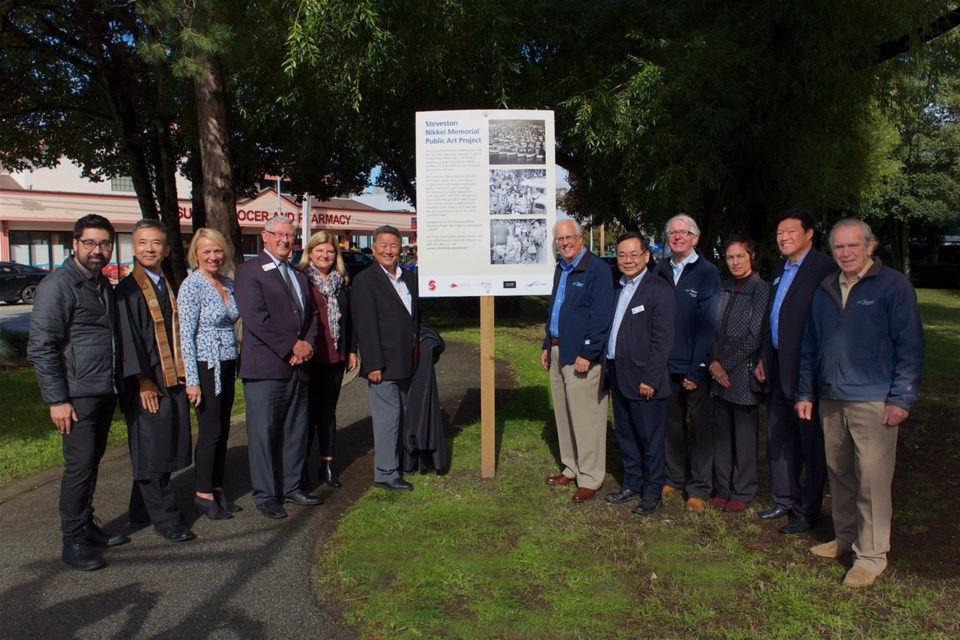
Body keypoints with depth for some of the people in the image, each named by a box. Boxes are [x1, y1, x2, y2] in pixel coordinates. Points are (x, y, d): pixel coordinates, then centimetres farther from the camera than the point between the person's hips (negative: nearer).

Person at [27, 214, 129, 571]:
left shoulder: (104, 284, 14)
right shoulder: (57, 286, -11)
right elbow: (41, 347, -14)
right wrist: (57, 400, -16)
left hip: (105, 391, 8)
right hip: (77, 395, -7)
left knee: (92, 461, 15)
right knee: (80, 464, -5)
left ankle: (87, 527, 27)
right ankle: (73, 541, 8)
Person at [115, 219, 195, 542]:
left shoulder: (169, 286, 12)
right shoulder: (128, 289, -7)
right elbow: (128, 339, -11)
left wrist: (183, 376, 10)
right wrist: (143, 381, -15)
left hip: (174, 379, 7)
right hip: (146, 384, -7)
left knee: (166, 449, 12)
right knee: (151, 451, 1)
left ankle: (142, 511, 26)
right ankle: (165, 518, 10)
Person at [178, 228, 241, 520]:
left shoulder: (229, 283, 9)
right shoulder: (192, 286, -12)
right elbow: (186, 335, -14)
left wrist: (237, 365, 13)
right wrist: (192, 380, -16)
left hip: (227, 366, 7)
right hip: (206, 366, -7)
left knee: (223, 431, 11)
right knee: (210, 432, -1)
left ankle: (217, 489, 23)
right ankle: (203, 495, 13)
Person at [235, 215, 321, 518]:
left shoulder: (299, 275, 19)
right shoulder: (249, 271, -4)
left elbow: (312, 314, 18)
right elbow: (256, 317, -14)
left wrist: (308, 343, -2)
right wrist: (291, 346, -15)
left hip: (299, 365, 7)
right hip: (265, 366, -7)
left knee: (296, 430, 12)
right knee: (264, 432, 1)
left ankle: (291, 486, 25)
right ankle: (265, 495, 12)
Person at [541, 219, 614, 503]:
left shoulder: (597, 269, -11)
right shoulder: (561, 269, 14)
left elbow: (601, 317, -16)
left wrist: (587, 354, -19)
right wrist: (547, 345, 17)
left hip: (582, 355, -8)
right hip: (558, 352, 8)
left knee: (585, 418, -2)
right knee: (563, 415, 15)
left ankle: (590, 479, 10)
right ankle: (571, 468, 29)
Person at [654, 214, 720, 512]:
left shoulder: (707, 273, -6)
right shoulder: (661, 272, 8)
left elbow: (707, 324, -10)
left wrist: (696, 369, -14)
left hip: (695, 367, -4)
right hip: (667, 364, 4)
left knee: (700, 427, 6)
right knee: (672, 423, 13)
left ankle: (699, 488, 17)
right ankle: (675, 478, 28)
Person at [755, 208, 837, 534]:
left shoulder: (825, 269, -12)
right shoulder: (780, 270, 15)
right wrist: (765, 359, 16)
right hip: (779, 369, 9)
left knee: (810, 441, 5)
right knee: (778, 438, 17)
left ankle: (807, 510, 18)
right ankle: (784, 500, 32)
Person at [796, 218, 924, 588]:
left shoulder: (893, 286, -4)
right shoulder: (824, 292, 12)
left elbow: (910, 346, -6)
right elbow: (810, 347, 16)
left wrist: (901, 399, -11)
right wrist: (805, 393, 13)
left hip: (874, 402, -5)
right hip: (830, 401, 6)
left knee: (872, 481, -3)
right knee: (838, 474, 13)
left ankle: (871, 556, 9)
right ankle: (845, 538, 29)